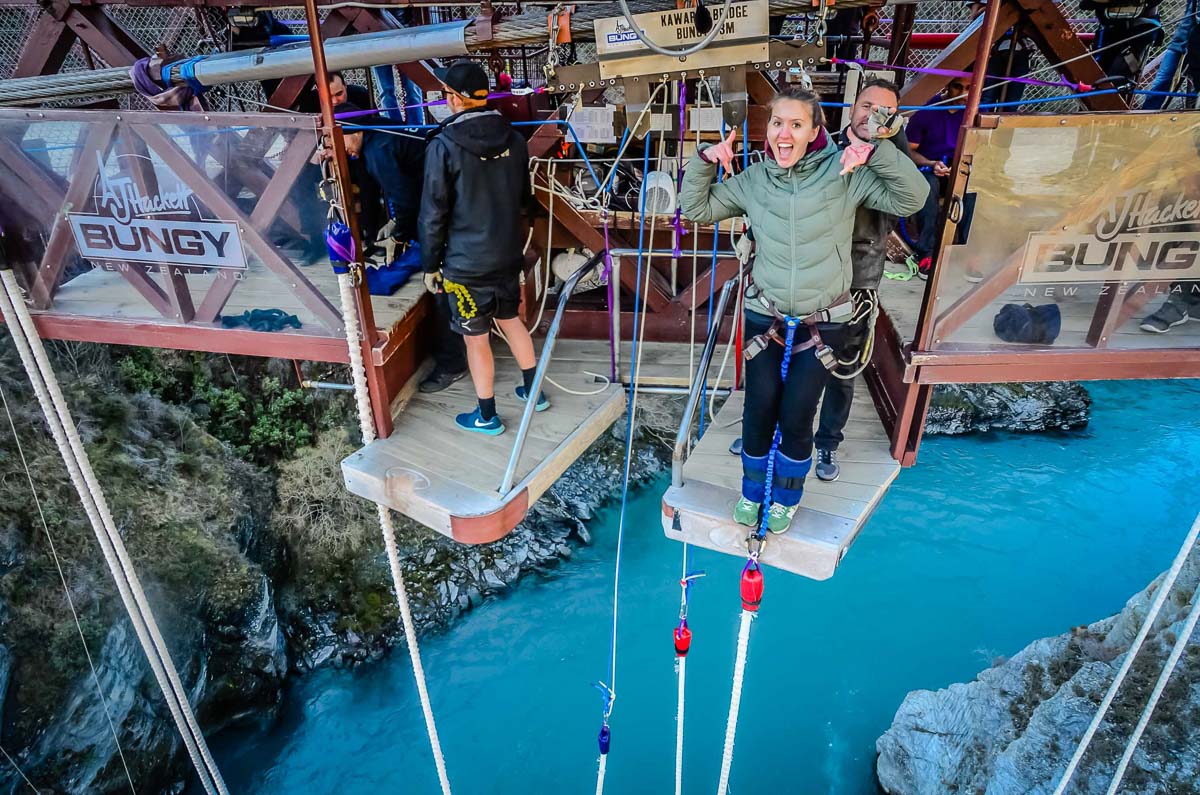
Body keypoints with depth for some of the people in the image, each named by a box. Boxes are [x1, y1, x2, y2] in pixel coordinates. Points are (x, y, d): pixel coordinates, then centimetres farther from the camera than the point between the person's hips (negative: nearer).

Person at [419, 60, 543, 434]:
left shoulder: (444, 145, -16)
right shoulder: (513, 139, 2)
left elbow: (433, 213, -13)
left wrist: (431, 264, -4)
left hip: (466, 262, -6)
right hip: (509, 253, 6)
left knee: (476, 337, 7)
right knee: (511, 319, 23)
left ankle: (487, 417, 20)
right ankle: (534, 392, 34)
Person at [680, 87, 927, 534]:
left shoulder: (844, 174, -6)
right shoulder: (753, 181, 1)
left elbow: (910, 200, -9)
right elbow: (696, 209, 9)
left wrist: (878, 153, -22)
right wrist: (705, 161, -6)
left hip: (822, 323, -1)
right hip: (765, 317, 2)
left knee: (795, 417, 0)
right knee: (759, 410, 2)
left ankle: (786, 498, 28)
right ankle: (753, 491, 29)